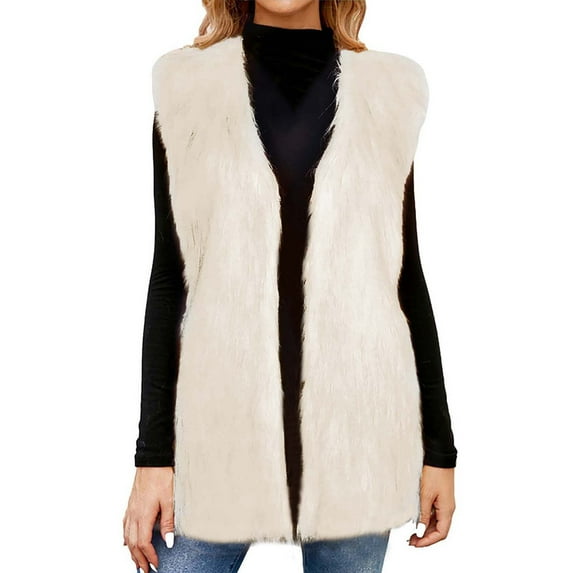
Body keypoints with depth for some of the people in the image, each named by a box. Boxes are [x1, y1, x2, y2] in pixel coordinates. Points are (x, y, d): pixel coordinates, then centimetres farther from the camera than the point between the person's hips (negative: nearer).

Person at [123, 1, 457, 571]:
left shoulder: (384, 94, 6)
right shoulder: (188, 91, 5)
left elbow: (407, 277, 7)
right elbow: (169, 278, 3)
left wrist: (439, 447, 7)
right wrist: (153, 454, -1)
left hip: (355, 420, 1)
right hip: (222, 414, 0)